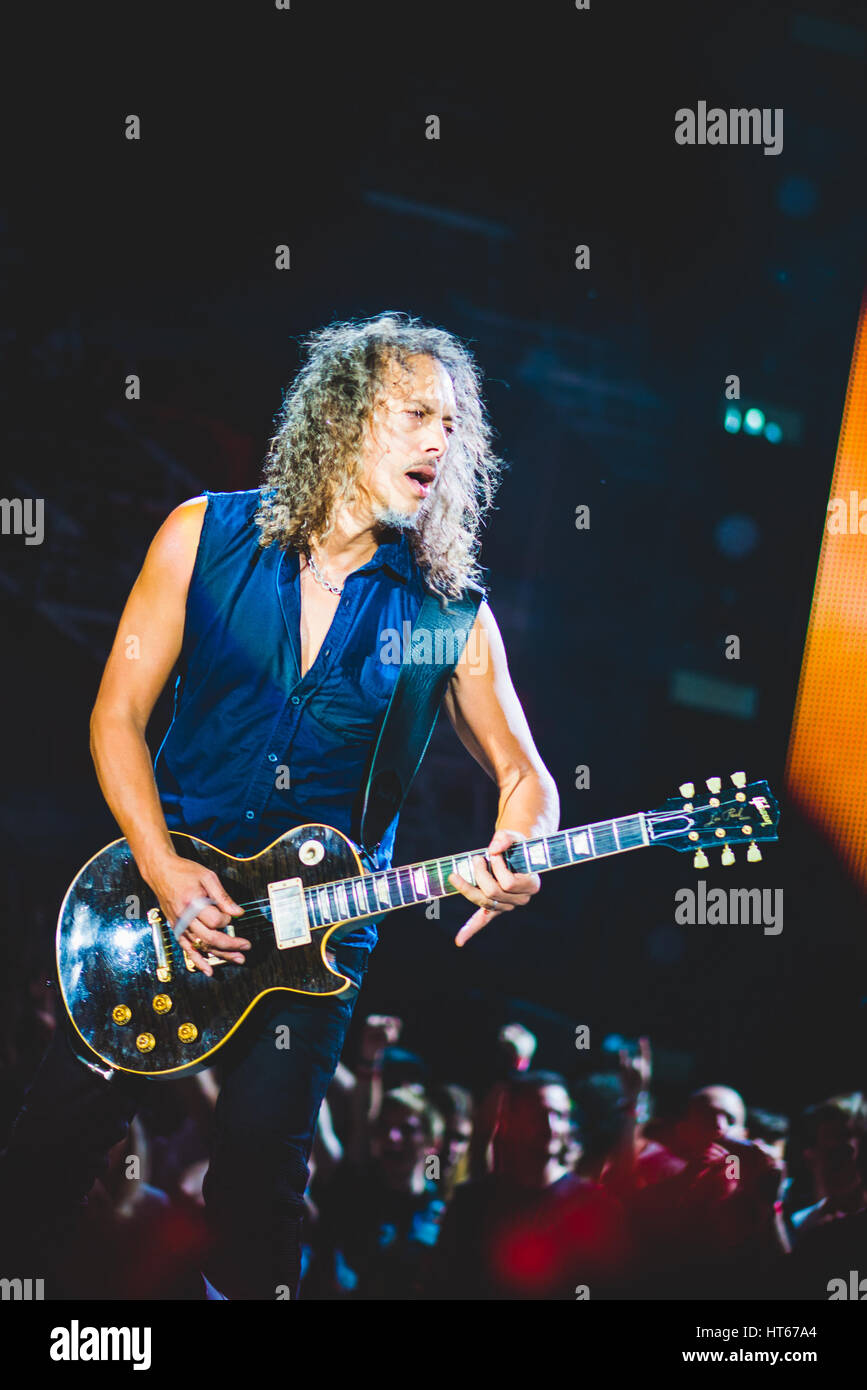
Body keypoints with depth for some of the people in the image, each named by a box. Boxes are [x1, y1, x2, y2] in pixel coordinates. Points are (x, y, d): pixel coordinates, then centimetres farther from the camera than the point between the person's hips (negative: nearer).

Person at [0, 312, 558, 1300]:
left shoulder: (446, 607, -3)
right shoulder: (205, 536, -4)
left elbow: (523, 774, 3)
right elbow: (118, 715, -2)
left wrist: (514, 856, -20)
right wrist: (163, 870, -14)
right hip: (170, 878, 0)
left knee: (263, 1158, 0)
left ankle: (241, 1286, 26)